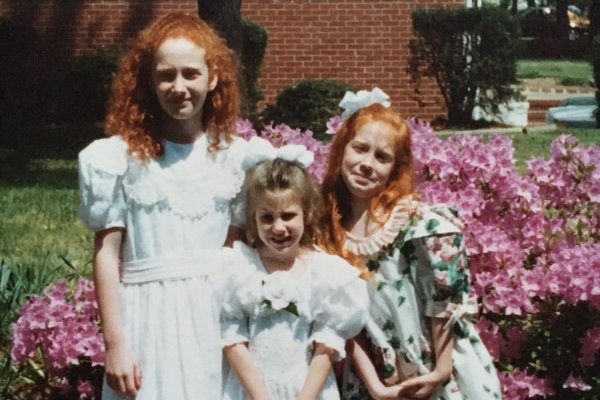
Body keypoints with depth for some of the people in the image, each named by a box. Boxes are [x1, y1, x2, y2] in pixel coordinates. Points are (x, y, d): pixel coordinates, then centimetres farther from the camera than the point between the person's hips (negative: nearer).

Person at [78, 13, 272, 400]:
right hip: (150, 317, -2)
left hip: (218, 315, 2)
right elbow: (107, 252, -3)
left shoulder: (237, 156, 3)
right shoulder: (121, 157, -3)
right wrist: (114, 343, -6)